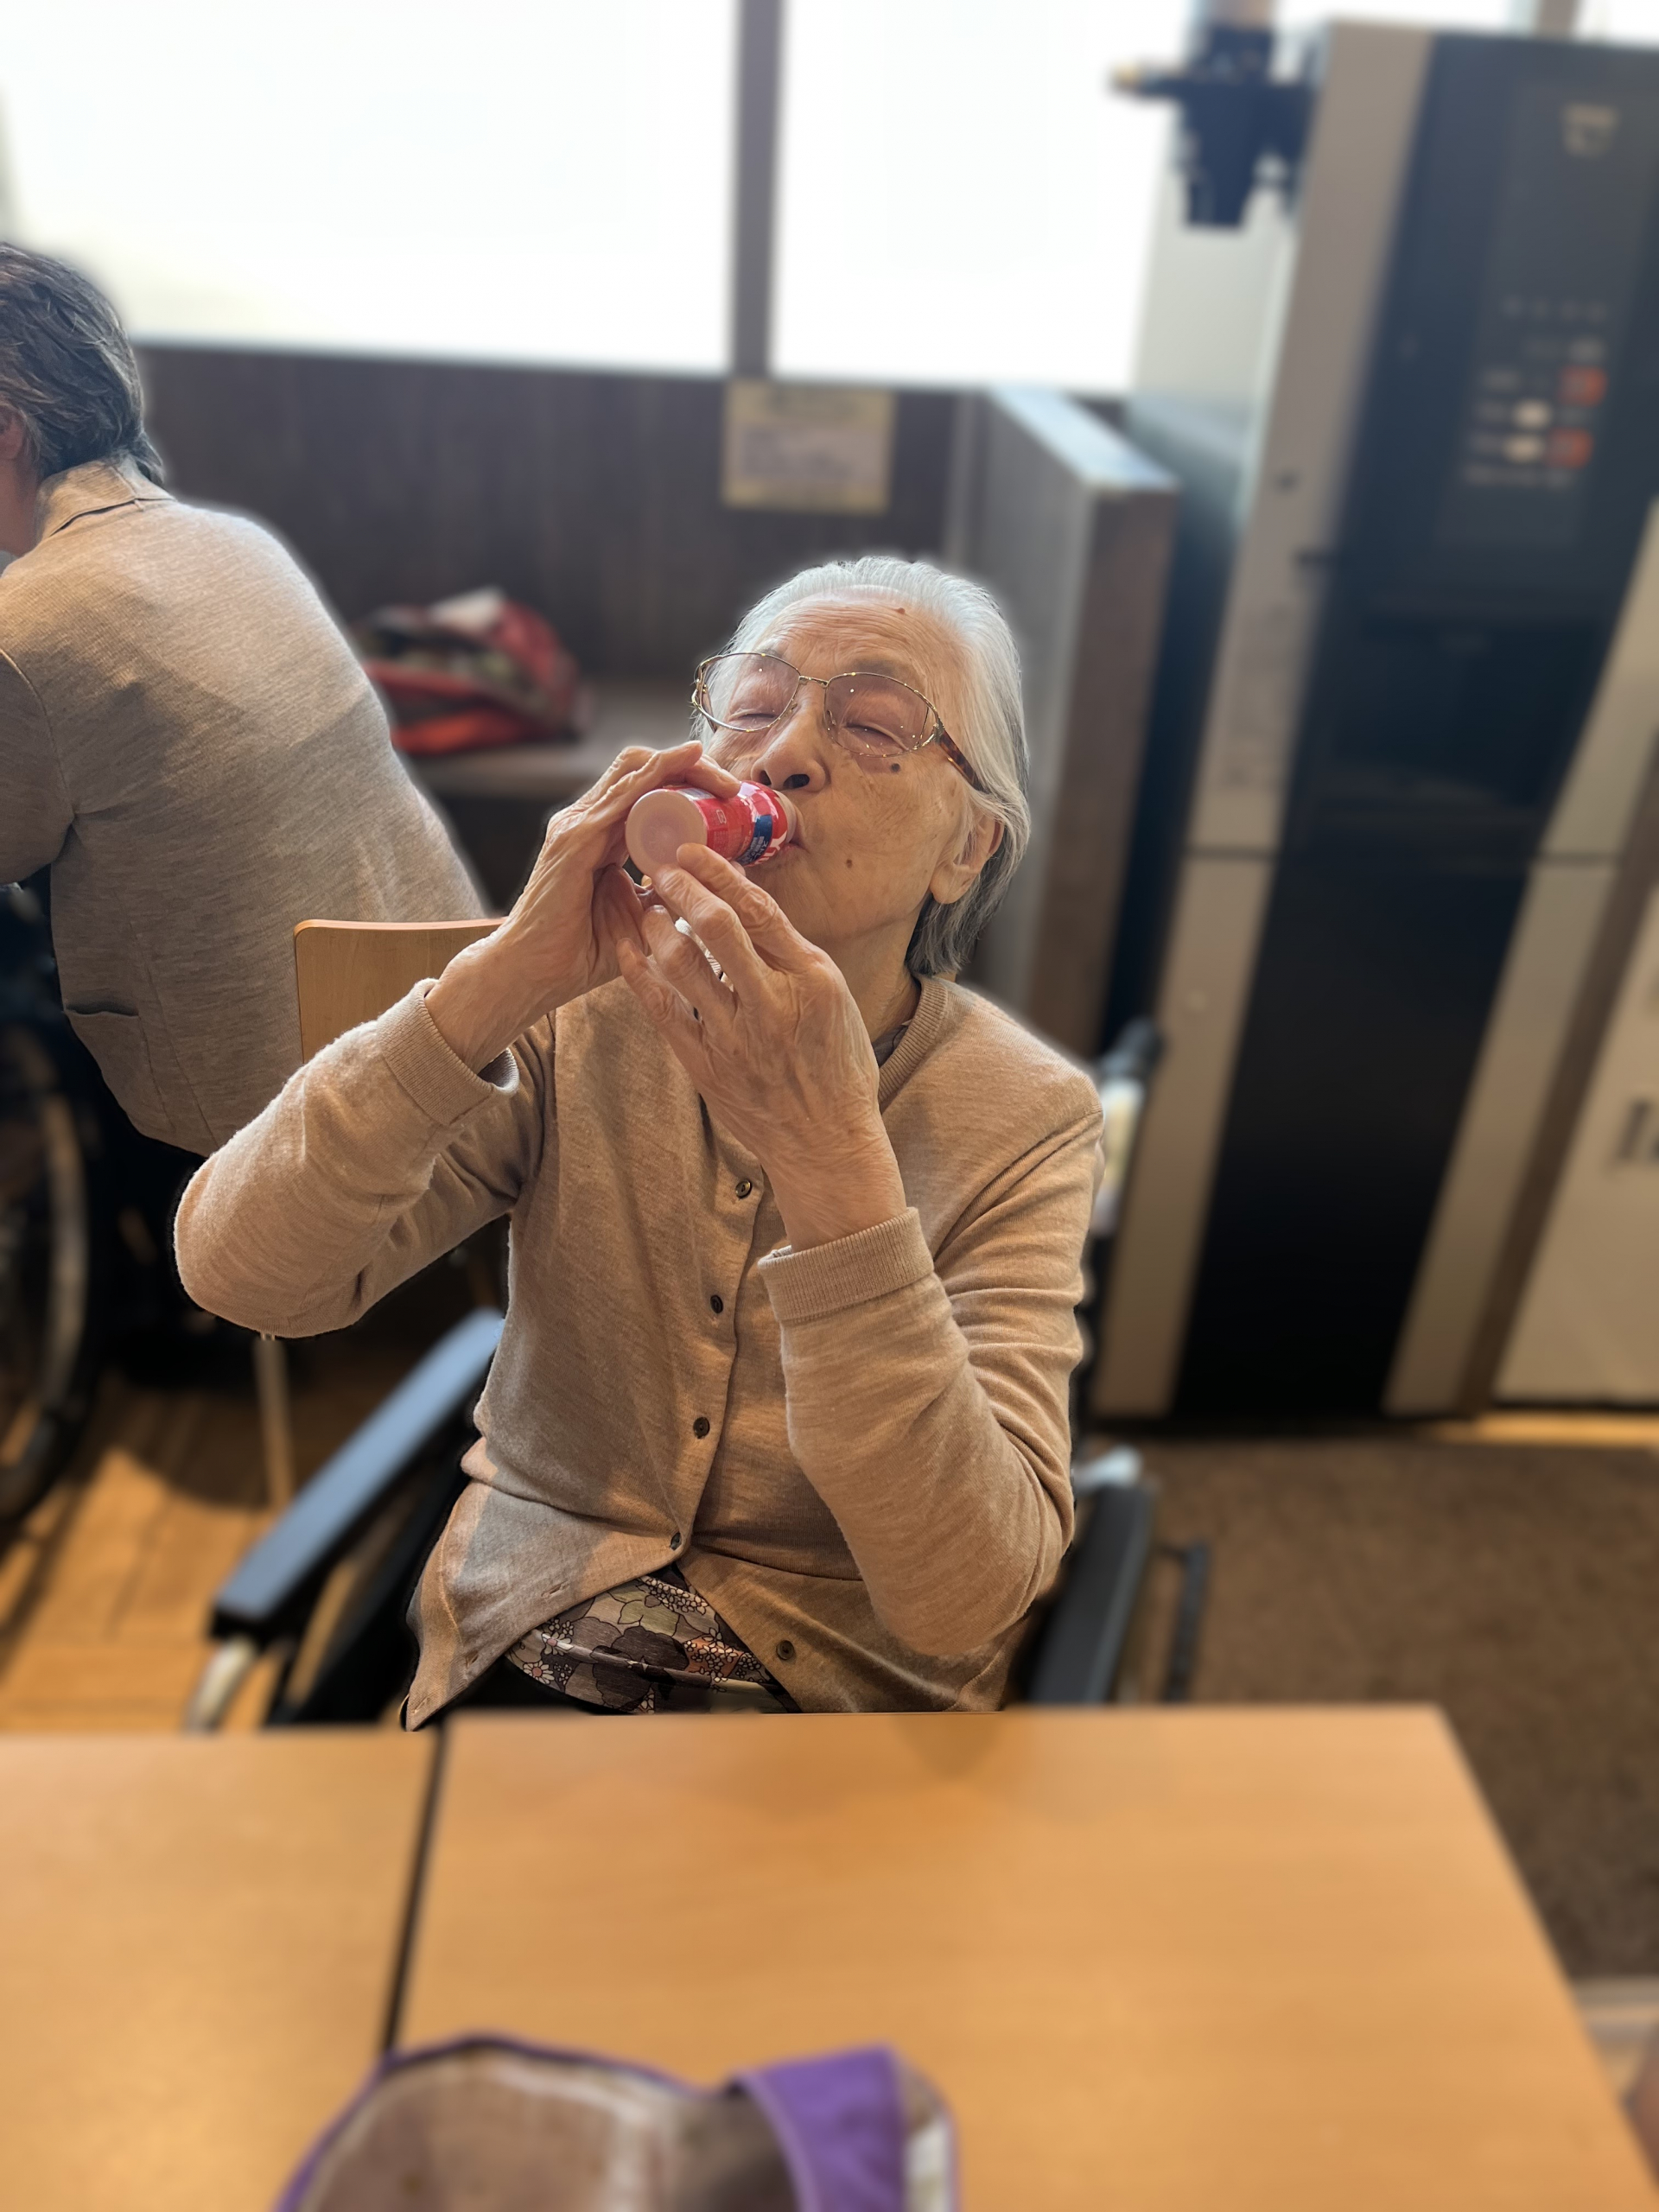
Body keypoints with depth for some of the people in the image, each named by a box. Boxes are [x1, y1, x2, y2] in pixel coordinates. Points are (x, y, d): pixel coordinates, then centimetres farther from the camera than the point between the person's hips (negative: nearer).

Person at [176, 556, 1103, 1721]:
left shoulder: (1028, 1119, -12)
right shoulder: (580, 1014, -6)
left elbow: (963, 1604, -23)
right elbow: (238, 1270, -15)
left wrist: (830, 1153, -32)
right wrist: (500, 979, -26)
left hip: (838, 1694, -1)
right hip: (511, 1668, 2)